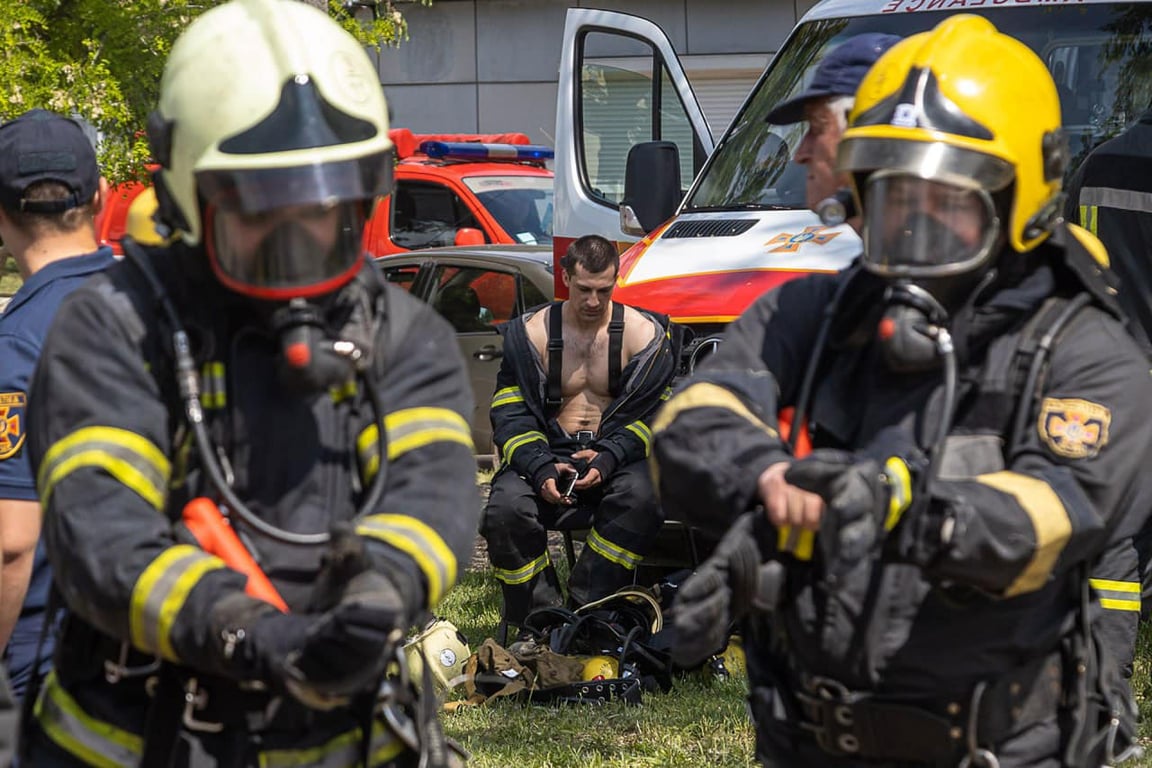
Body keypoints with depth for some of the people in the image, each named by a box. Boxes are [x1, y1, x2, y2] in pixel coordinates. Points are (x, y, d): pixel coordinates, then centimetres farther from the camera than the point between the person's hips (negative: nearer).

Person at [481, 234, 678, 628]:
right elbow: (511, 415, 2)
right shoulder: (531, 333, 6)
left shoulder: (645, 334, 3)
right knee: (506, 509, -31)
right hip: (547, 452, 1)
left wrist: (609, 458, -20)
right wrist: (541, 469, -18)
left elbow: (651, 414, -1)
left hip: (617, 456, -1)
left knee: (640, 497, -36)